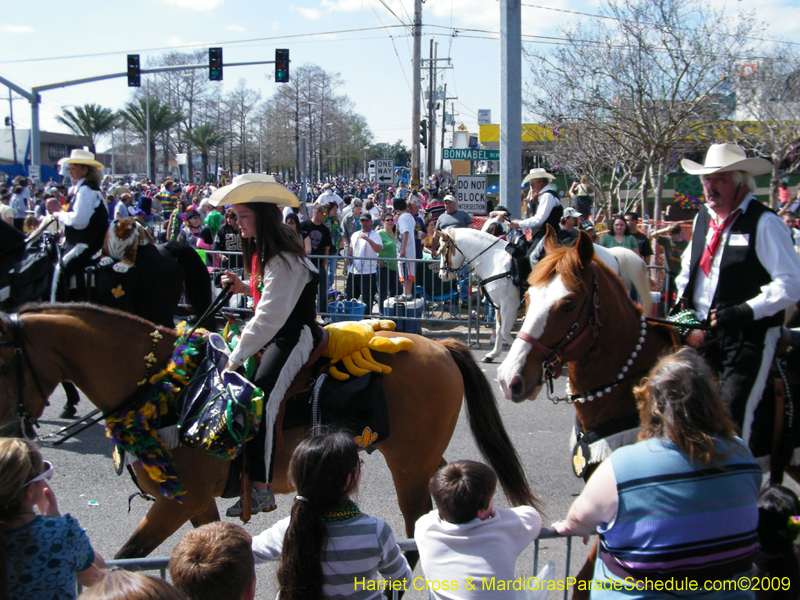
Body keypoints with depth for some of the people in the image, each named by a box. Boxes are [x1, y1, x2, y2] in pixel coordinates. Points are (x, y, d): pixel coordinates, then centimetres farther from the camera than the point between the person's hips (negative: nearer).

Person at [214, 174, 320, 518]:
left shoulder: (283, 260, -20)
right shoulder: (261, 252, 11)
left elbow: (269, 318, -25)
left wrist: (236, 360, -24)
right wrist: (243, 287, 6)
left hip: (294, 338, -11)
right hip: (274, 336, 11)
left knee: (259, 395, -28)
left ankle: (260, 488, -25)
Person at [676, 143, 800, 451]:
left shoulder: (764, 223, -10)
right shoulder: (703, 218, 12)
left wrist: (746, 311, -24)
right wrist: (683, 298, 10)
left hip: (748, 336, -7)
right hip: (702, 330, 7)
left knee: (732, 419, -11)